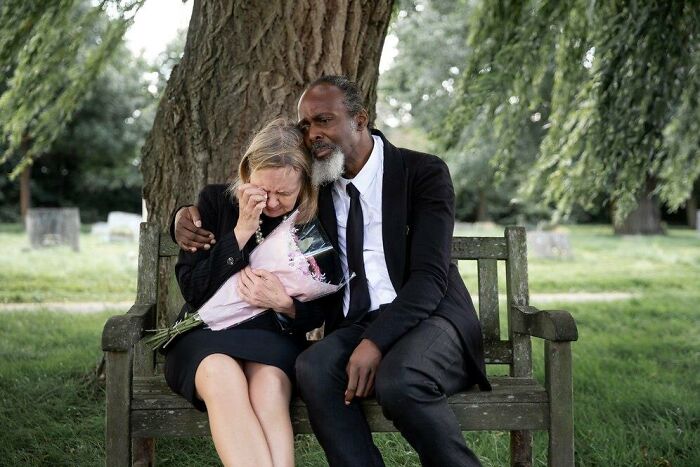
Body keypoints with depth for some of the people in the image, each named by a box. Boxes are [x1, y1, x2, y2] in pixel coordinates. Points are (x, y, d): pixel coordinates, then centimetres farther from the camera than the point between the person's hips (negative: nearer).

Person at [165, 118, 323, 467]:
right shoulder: (215, 201, 2)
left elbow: (317, 313, 5)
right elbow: (191, 288, -5)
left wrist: (285, 304, -18)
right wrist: (242, 231, -13)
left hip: (275, 335, 0)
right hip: (207, 333, 0)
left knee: (269, 383, -37)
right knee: (222, 374, -37)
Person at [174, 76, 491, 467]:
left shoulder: (424, 173, -3)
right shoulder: (312, 184, 10)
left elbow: (429, 277, -13)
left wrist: (376, 341, -27)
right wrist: (188, 217, -2)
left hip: (429, 318, -3)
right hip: (355, 327, 4)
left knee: (398, 381, -36)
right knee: (314, 367, -31)